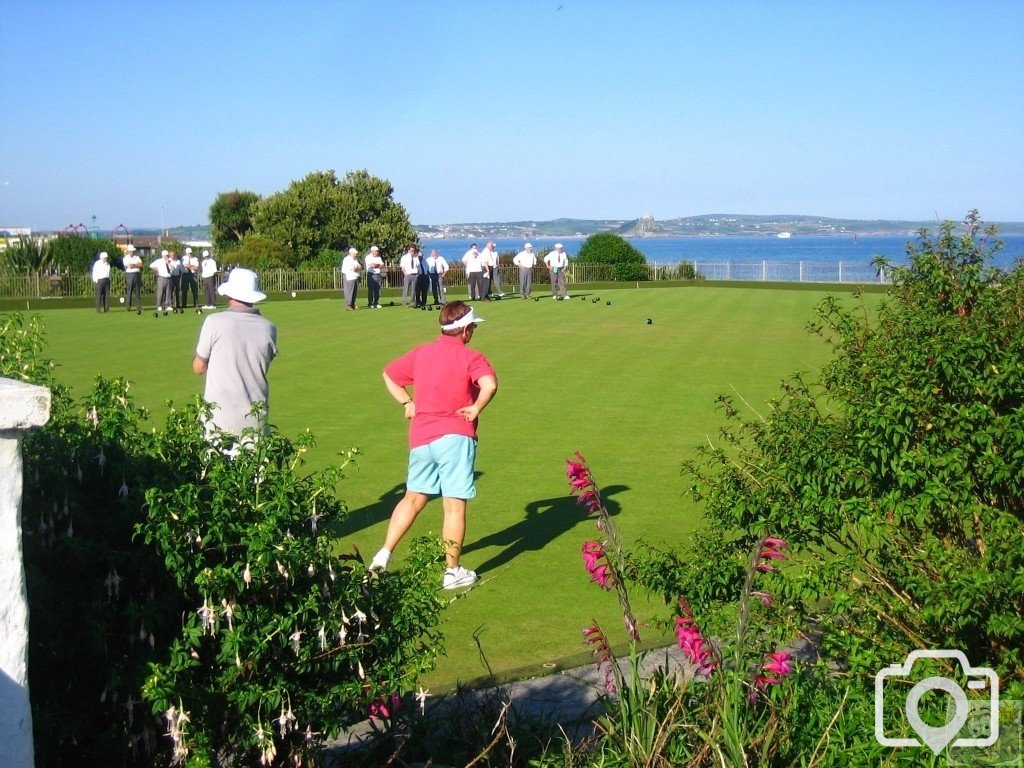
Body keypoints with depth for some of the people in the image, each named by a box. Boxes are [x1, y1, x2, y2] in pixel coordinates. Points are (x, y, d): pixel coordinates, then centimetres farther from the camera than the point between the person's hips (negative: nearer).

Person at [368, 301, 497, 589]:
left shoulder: (420, 353, 11)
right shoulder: (470, 358, -6)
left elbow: (388, 374, 22)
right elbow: (489, 384, -25)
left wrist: (407, 403, 20)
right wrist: (476, 408, -11)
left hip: (420, 438, 6)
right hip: (455, 438, -5)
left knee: (413, 498, 20)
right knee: (454, 506, 1)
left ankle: (383, 554, 15)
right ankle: (453, 572, 7)